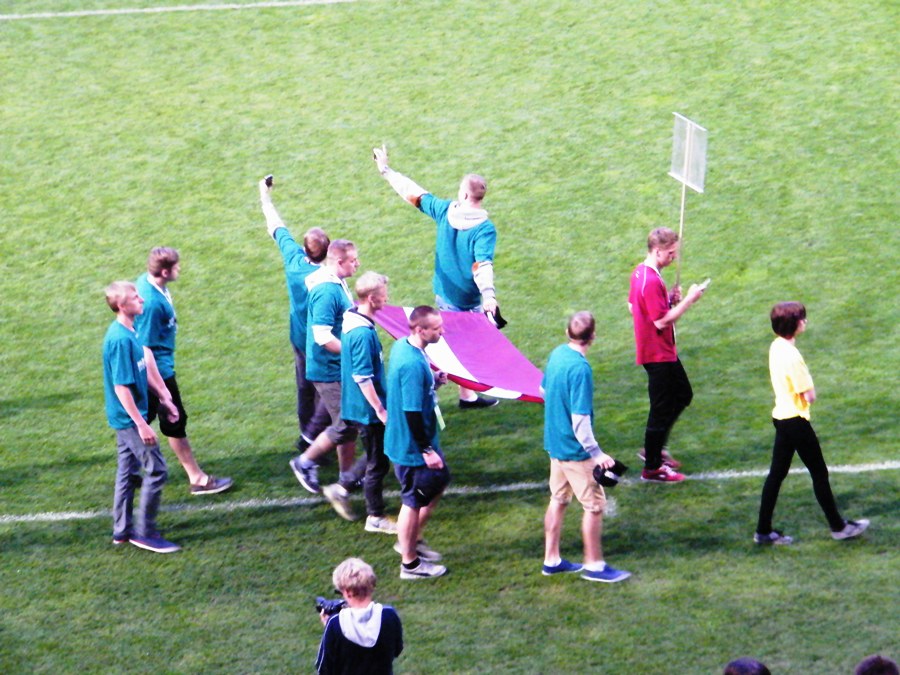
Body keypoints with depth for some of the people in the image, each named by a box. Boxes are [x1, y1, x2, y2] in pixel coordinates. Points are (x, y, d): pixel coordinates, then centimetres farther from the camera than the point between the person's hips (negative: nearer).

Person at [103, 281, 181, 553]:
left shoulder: (126, 333, 6)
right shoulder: (121, 339, -23)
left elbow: (143, 371, 18)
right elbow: (121, 387, -24)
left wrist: (163, 398, 22)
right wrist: (141, 424, -23)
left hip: (125, 418, 10)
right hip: (130, 417, -10)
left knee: (128, 473, 17)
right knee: (156, 470, -5)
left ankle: (122, 530, 25)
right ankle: (145, 532, 2)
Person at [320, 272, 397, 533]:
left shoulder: (352, 321, 4)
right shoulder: (363, 333, -26)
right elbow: (363, 377, -25)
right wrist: (380, 409, -19)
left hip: (358, 406, 9)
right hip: (367, 409, -9)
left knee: (377, 457, 21)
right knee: (378, 463, 5)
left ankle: (341, 491, 26)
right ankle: (375, 518, 17)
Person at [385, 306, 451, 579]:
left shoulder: (402, 346, 0)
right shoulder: (413, 364, -30)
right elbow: (412, 412, -28)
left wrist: (433, 381, 2)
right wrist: (427, 450, -21)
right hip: (412, 446, -10)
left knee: (439, 481, 25)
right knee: (413, 502, 6)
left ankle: (412, 540, 38)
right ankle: (409, 563, 23)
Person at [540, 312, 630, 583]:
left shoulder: (556, 354, -1)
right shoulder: (580, 368, -26)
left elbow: (545, 390, 15)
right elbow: (580, 418, -25)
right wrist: (596, 453, -19)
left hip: (554, 442, 9)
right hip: (575, 449, -8)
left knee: (558, 500, 18)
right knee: (595, 505, 4)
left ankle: (551, 560, 26)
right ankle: (594, 565, 13)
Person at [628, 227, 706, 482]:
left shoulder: (640, 272, 5)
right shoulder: (652, 281, -26)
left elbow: (632, 306, 16)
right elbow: (662, 321, -27)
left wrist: (669, 299, 6)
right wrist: (688, 300, -21)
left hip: (664, 351, 10)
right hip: (658, 354, -10)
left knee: (683, 395, 23)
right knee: (662, 409, 1)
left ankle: (654, 449, 31)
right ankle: (651, 468, 13)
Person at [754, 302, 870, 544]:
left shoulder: (776, 347, 4)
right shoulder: (791, 356, -25)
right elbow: (810, 396, -21)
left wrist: (803, 375, 0)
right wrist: (809, 379, -5)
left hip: (781, 417, 9)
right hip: (796, 421, -9)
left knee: (777, 473, 12)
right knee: (819, 472, 5)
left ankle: (764, 531, 16)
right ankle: (838, 526, 17)